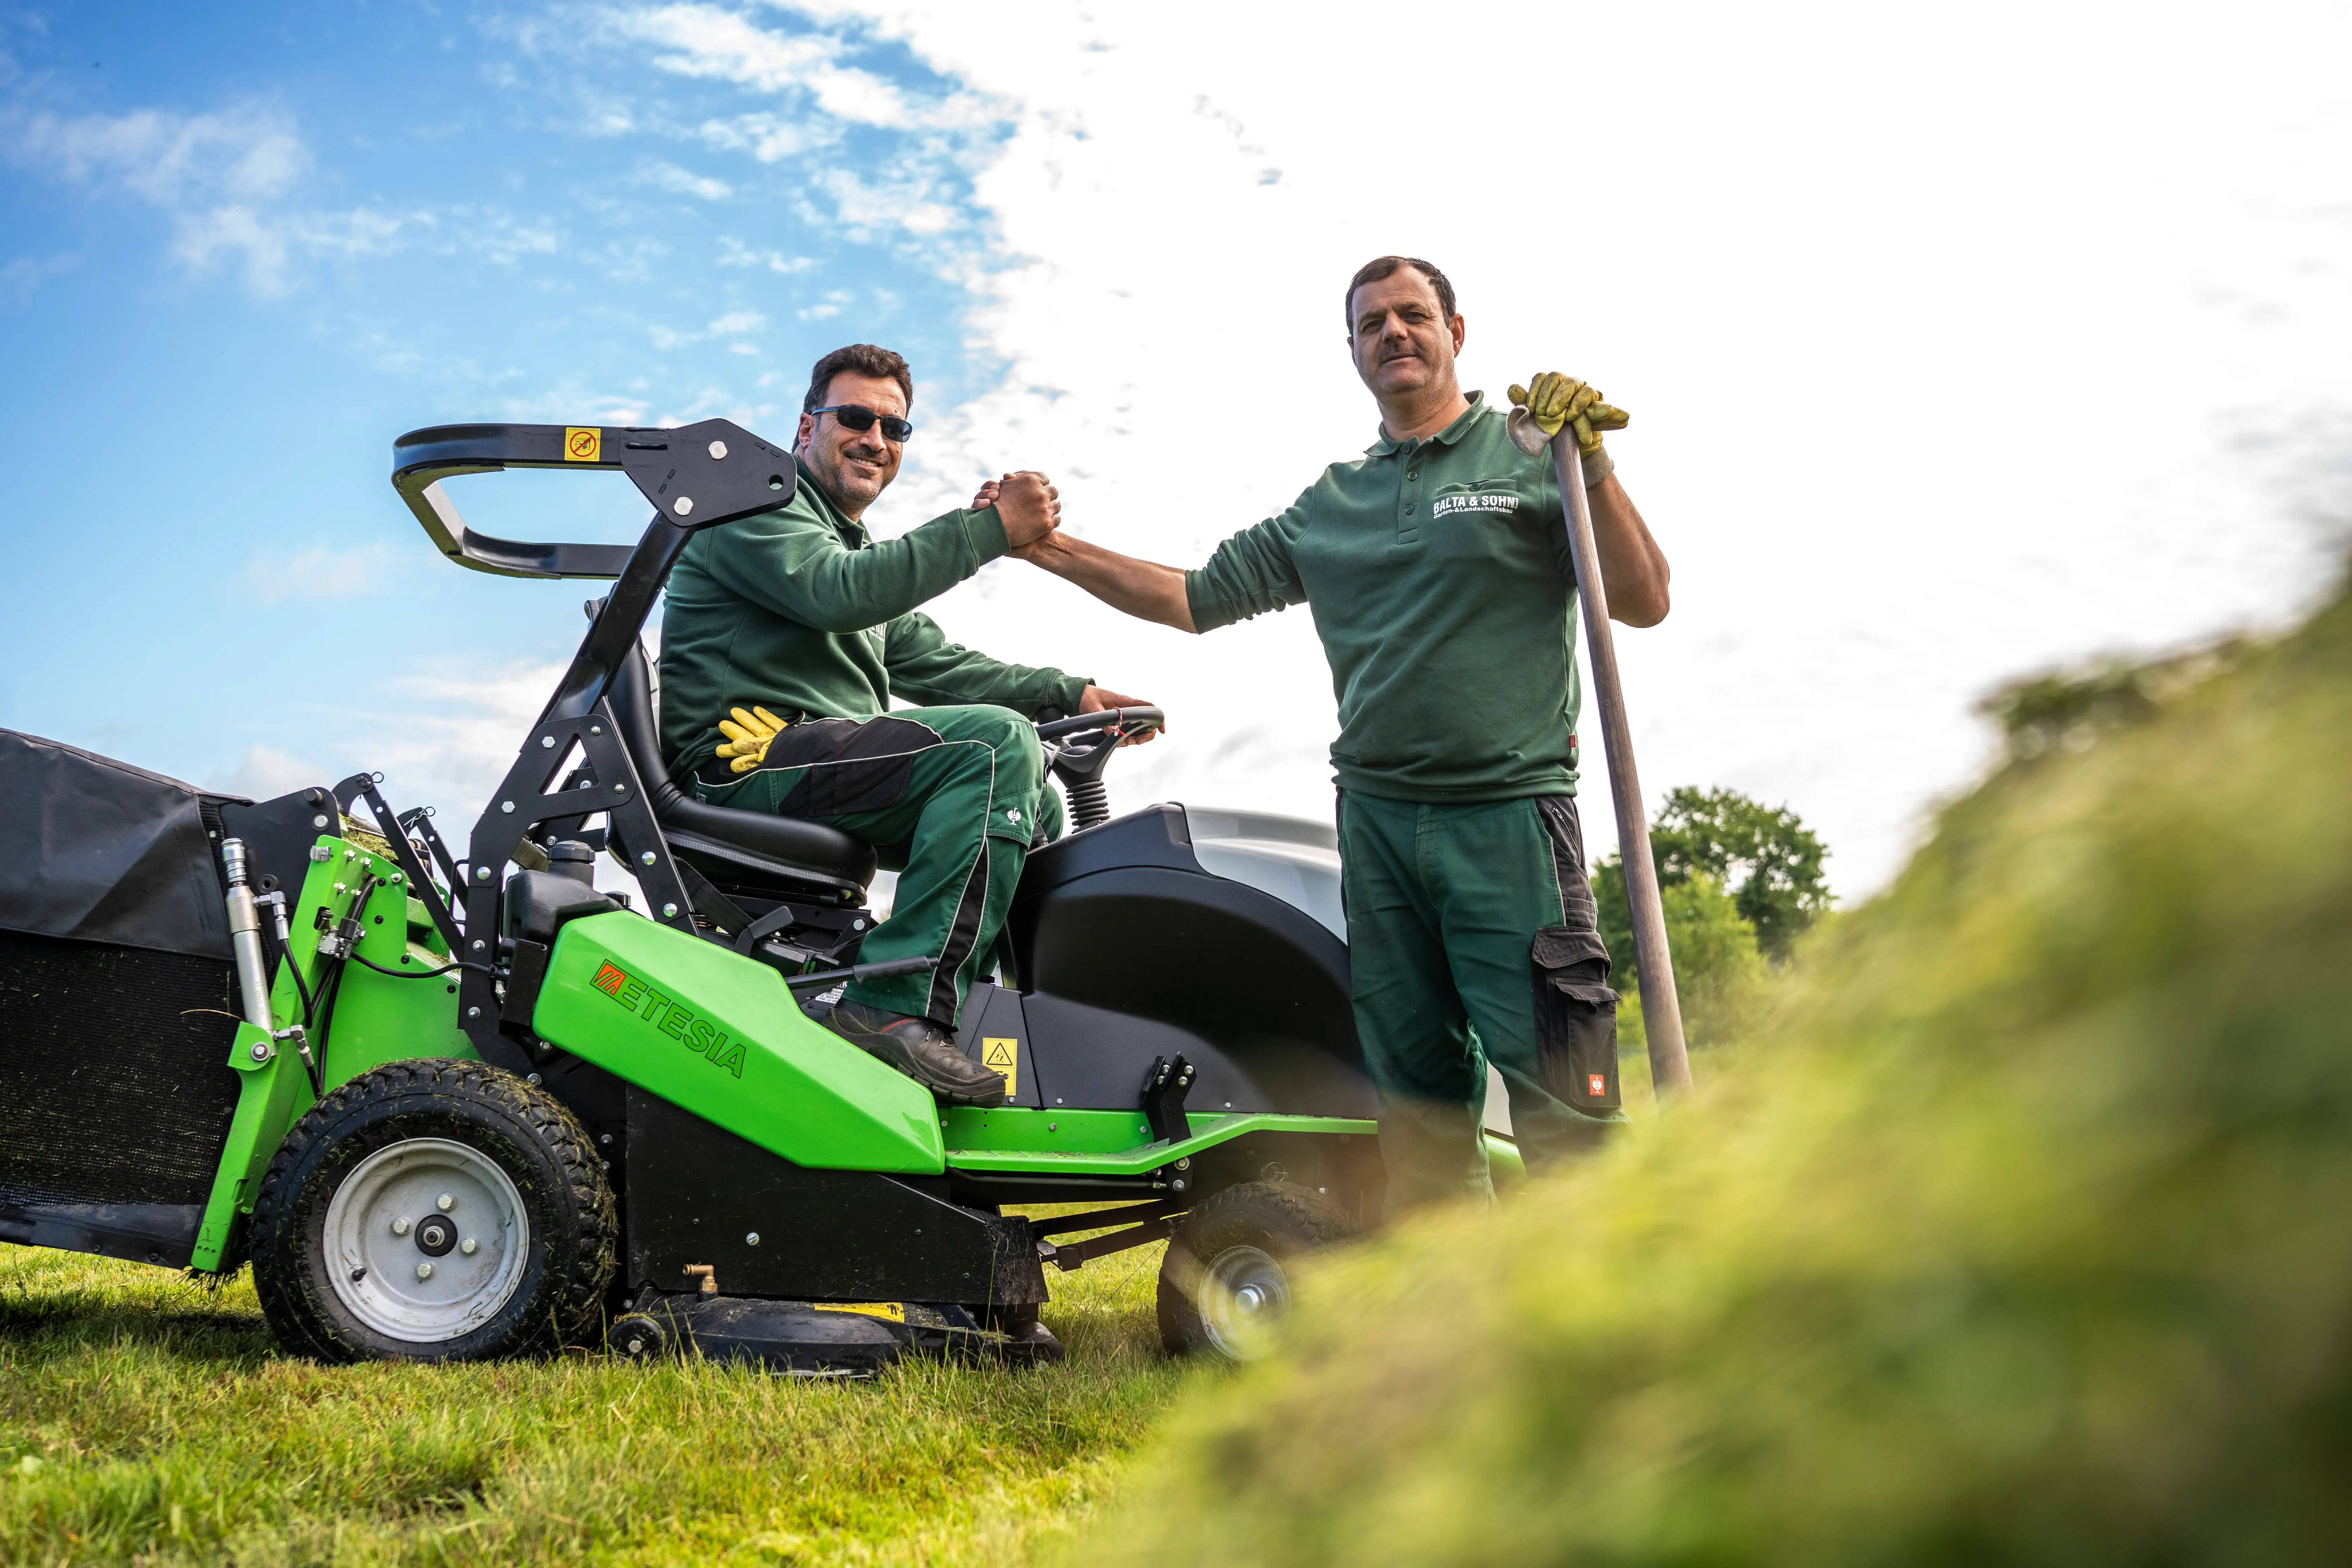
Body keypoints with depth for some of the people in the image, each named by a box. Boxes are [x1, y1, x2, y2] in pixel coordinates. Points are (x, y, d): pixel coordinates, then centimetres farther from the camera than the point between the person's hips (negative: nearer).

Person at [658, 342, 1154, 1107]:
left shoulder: (861, 547, 30)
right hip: (745, 756, -9)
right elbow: (836, 595, -19)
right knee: (997, 743, -25)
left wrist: (1068, 692, 12)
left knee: (1037, 800, 4)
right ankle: (897, 1005, -31)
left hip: (831, 762, 9)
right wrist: (990, 527, -20)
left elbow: (933, 664, 23)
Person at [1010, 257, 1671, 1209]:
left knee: (1560, 1102, -9)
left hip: (1508, 815, -4)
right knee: (1419, 1102, 8)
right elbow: (1200, 597, 20)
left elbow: (1643, 603, -1)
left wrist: (1594, 467, -13)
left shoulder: (1533, 457, 5)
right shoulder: (1329, 506, 17)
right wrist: (1052, 547, 15)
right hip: (1377, 818, 5)